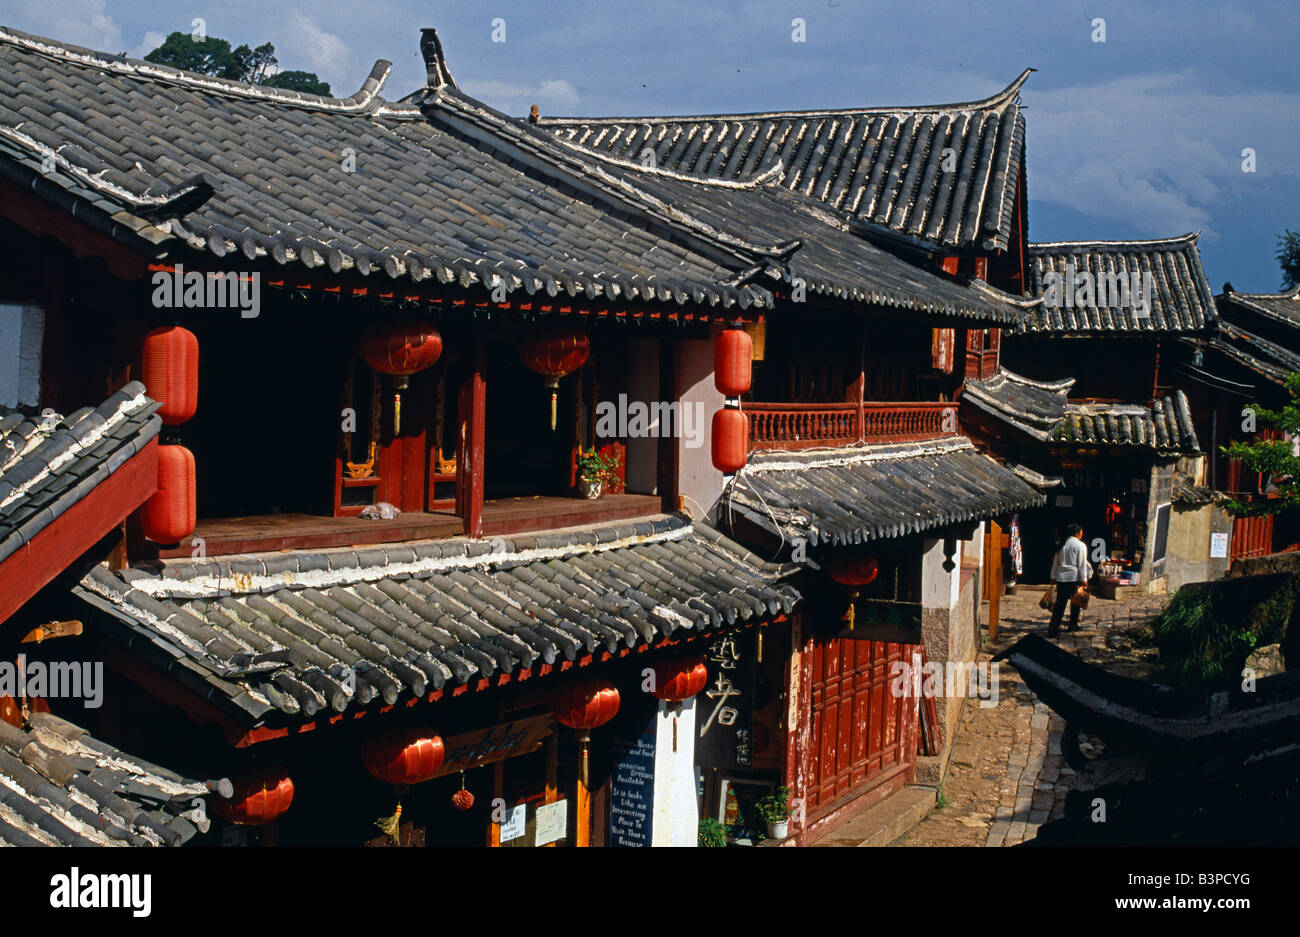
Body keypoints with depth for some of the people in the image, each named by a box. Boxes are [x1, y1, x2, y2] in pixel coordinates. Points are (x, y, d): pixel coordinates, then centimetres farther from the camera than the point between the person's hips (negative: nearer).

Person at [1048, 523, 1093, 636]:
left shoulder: (1061, 545, 11)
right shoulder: (1080, 545, -5)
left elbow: (1055, 562, 15)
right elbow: (1082, 564, -8)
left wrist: (1053, 577, 20)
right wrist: (1084, 580, -5)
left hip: (1061, 577, 4)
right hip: (1075, 577, -4)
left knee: (1060, 603, 3)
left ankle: (1053, 628, -5)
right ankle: (1073, 625, 19)